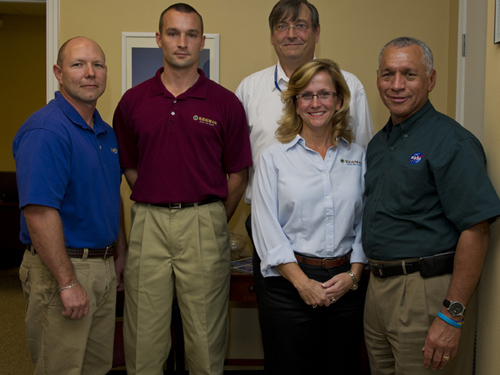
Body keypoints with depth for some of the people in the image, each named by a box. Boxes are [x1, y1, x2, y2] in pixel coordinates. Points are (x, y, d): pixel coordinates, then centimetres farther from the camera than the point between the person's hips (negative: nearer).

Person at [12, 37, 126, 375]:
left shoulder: (106, 132, 11)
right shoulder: (45, 131, -18)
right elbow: (39, 213, -24)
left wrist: (120, 255, 20)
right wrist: (68, 283, -24)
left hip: (104, 267, 9)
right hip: (62, 269, -8)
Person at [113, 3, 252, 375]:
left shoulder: (225, 103, 0)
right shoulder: (133, 101, 6)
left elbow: (237, 174, 4)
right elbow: (128, 166, 14)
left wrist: (212, 223, 6)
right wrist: (155, 207, 10)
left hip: (204, 222, -1)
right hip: (148, 223, 2)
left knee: (206, 337, 8)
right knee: (144, 336, 9)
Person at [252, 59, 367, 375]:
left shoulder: (358, 156, 8)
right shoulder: (274, 158, 1)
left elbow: (364, 224, 8)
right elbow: (267, 230, -5)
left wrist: (353, 275, -4)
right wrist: (302, 282, -11)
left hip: (346, 286, 2)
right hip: (288, 283, -2)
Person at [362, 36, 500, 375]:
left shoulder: (451, 142, -13)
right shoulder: (378, 143, 12)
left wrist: (452, 315, -22)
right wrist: (368, 274, 10)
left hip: (427, 292, -8)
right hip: (378, 286, 8)